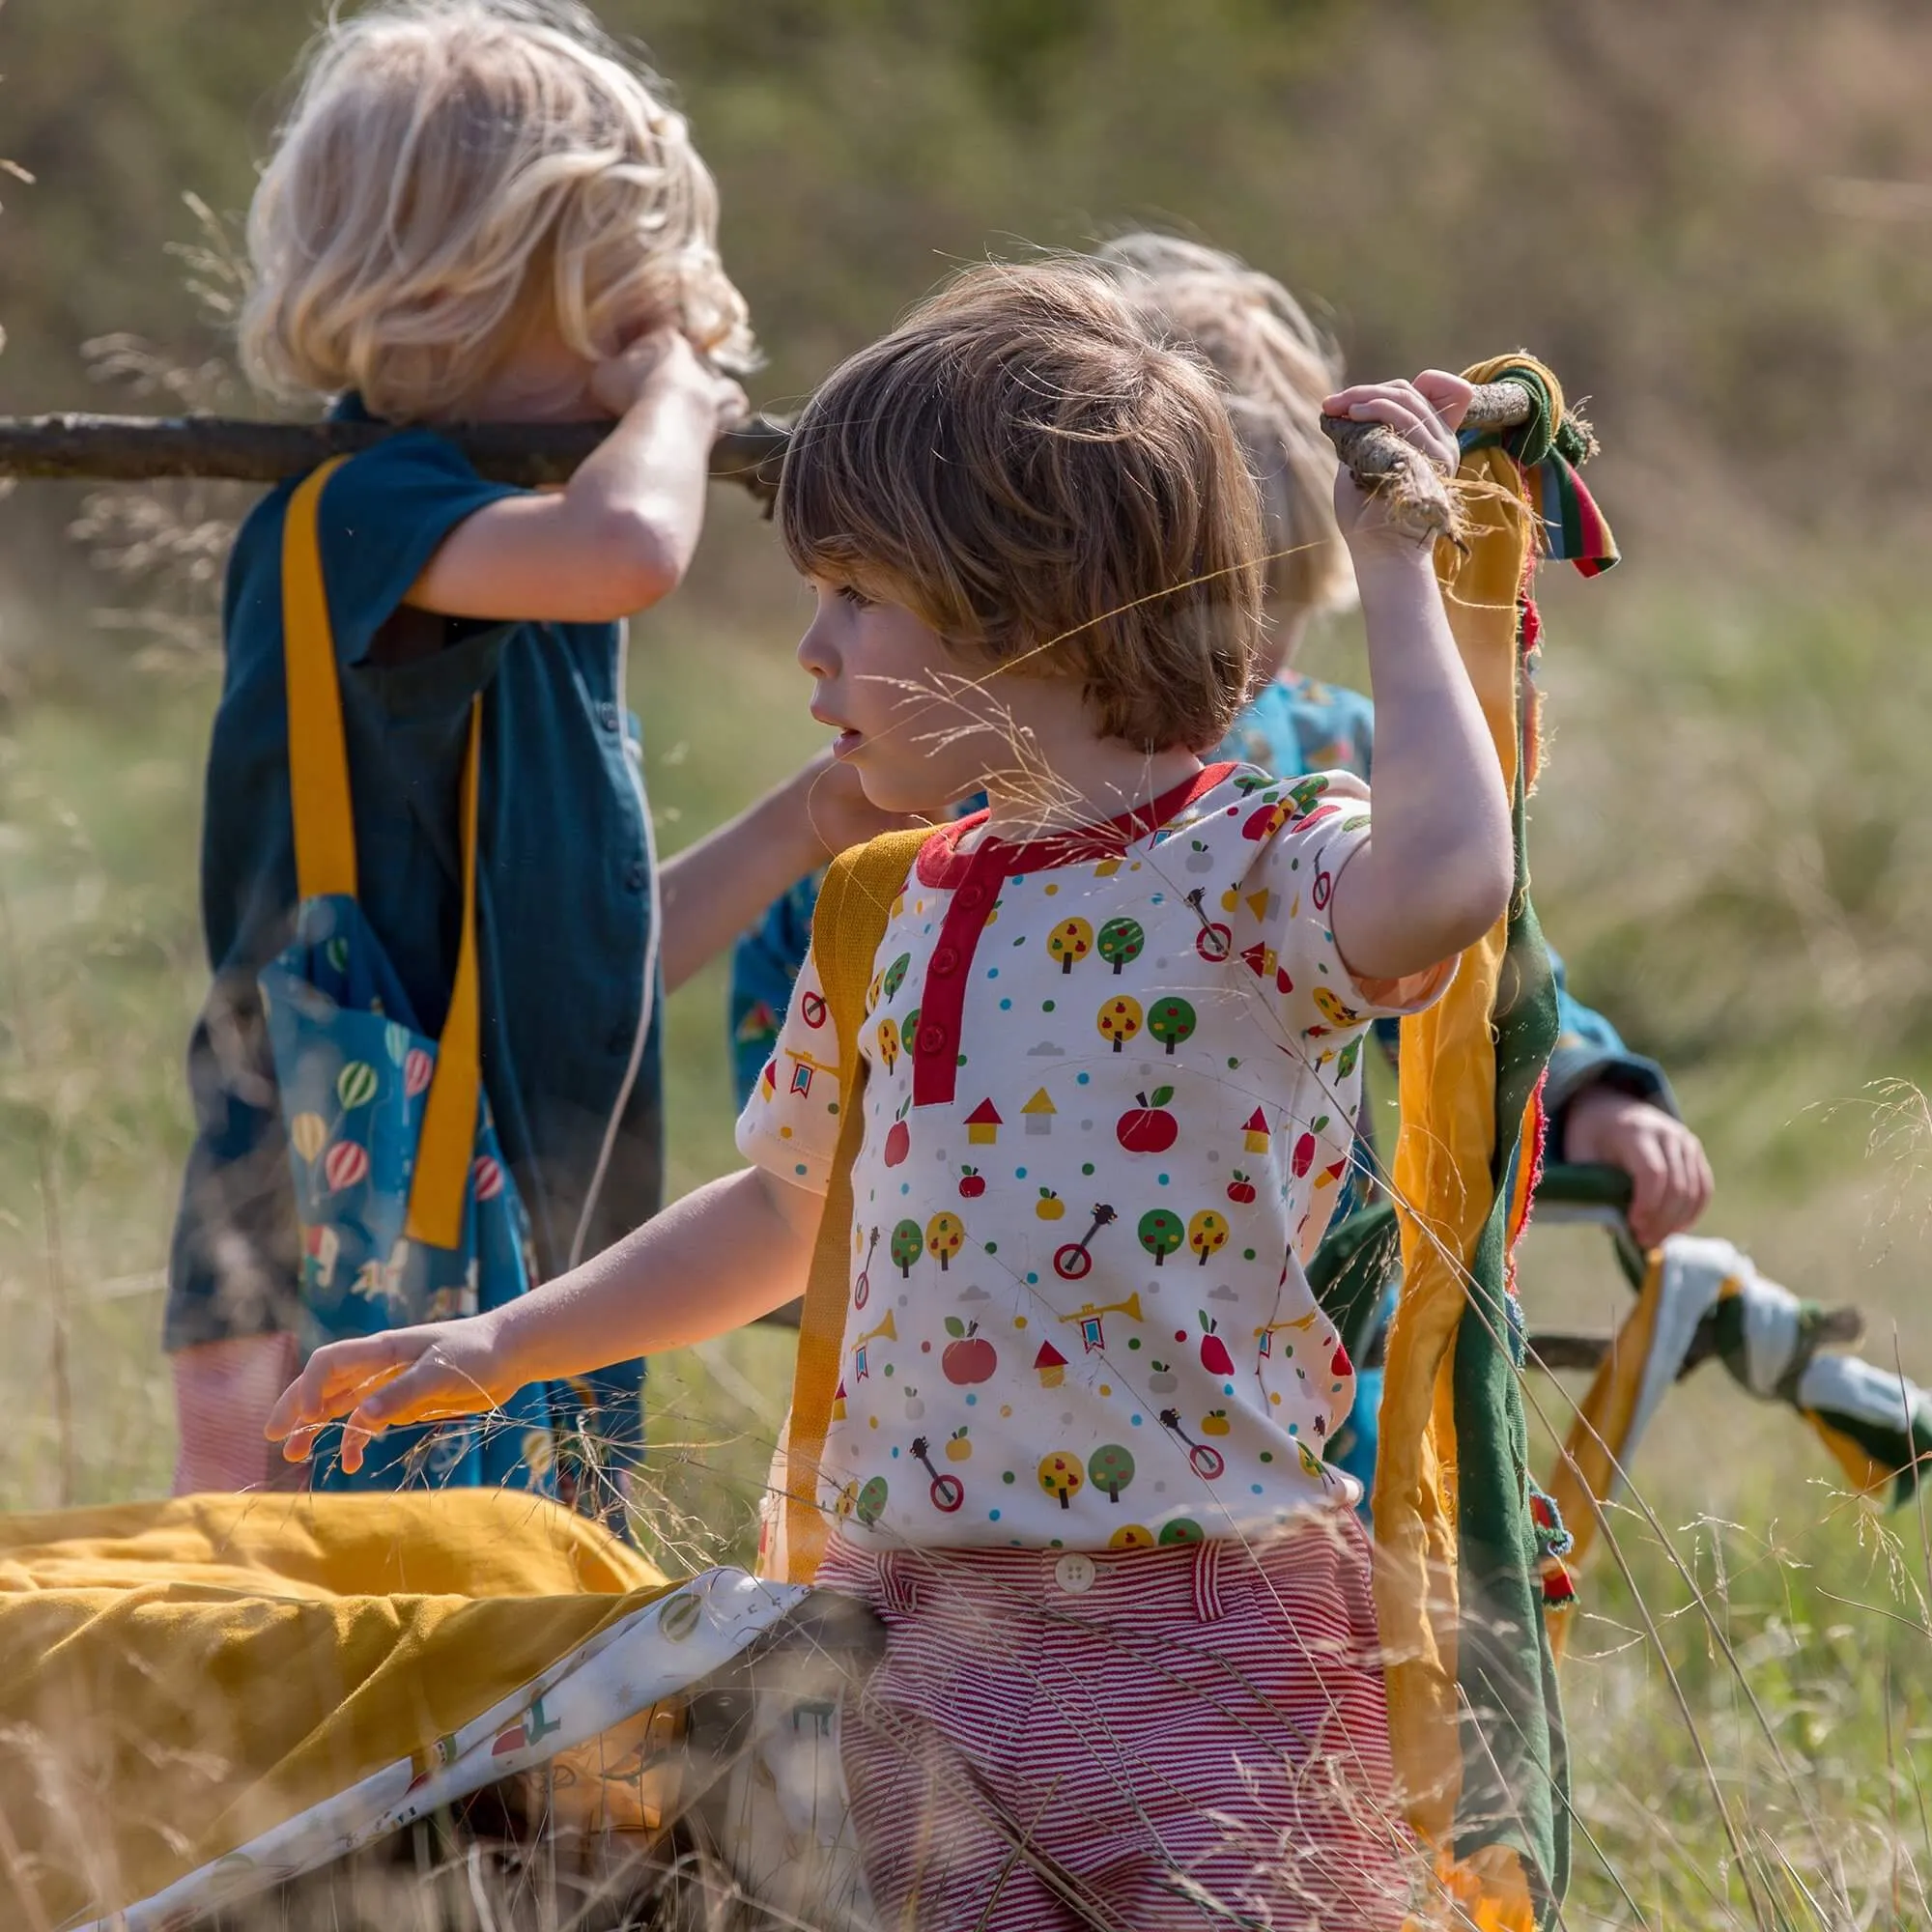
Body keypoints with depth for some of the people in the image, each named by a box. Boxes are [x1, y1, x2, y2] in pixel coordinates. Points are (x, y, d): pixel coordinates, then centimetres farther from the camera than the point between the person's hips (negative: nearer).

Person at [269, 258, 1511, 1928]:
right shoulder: (903, 907, 12)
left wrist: (1396, 568, -22)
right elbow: (789, 1212, 27)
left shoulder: (1252, 872, -9)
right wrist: (503, 1345, 25)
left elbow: (1444, 883, -34)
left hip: (1196, 1630, -6)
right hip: (911, 1619, 6)